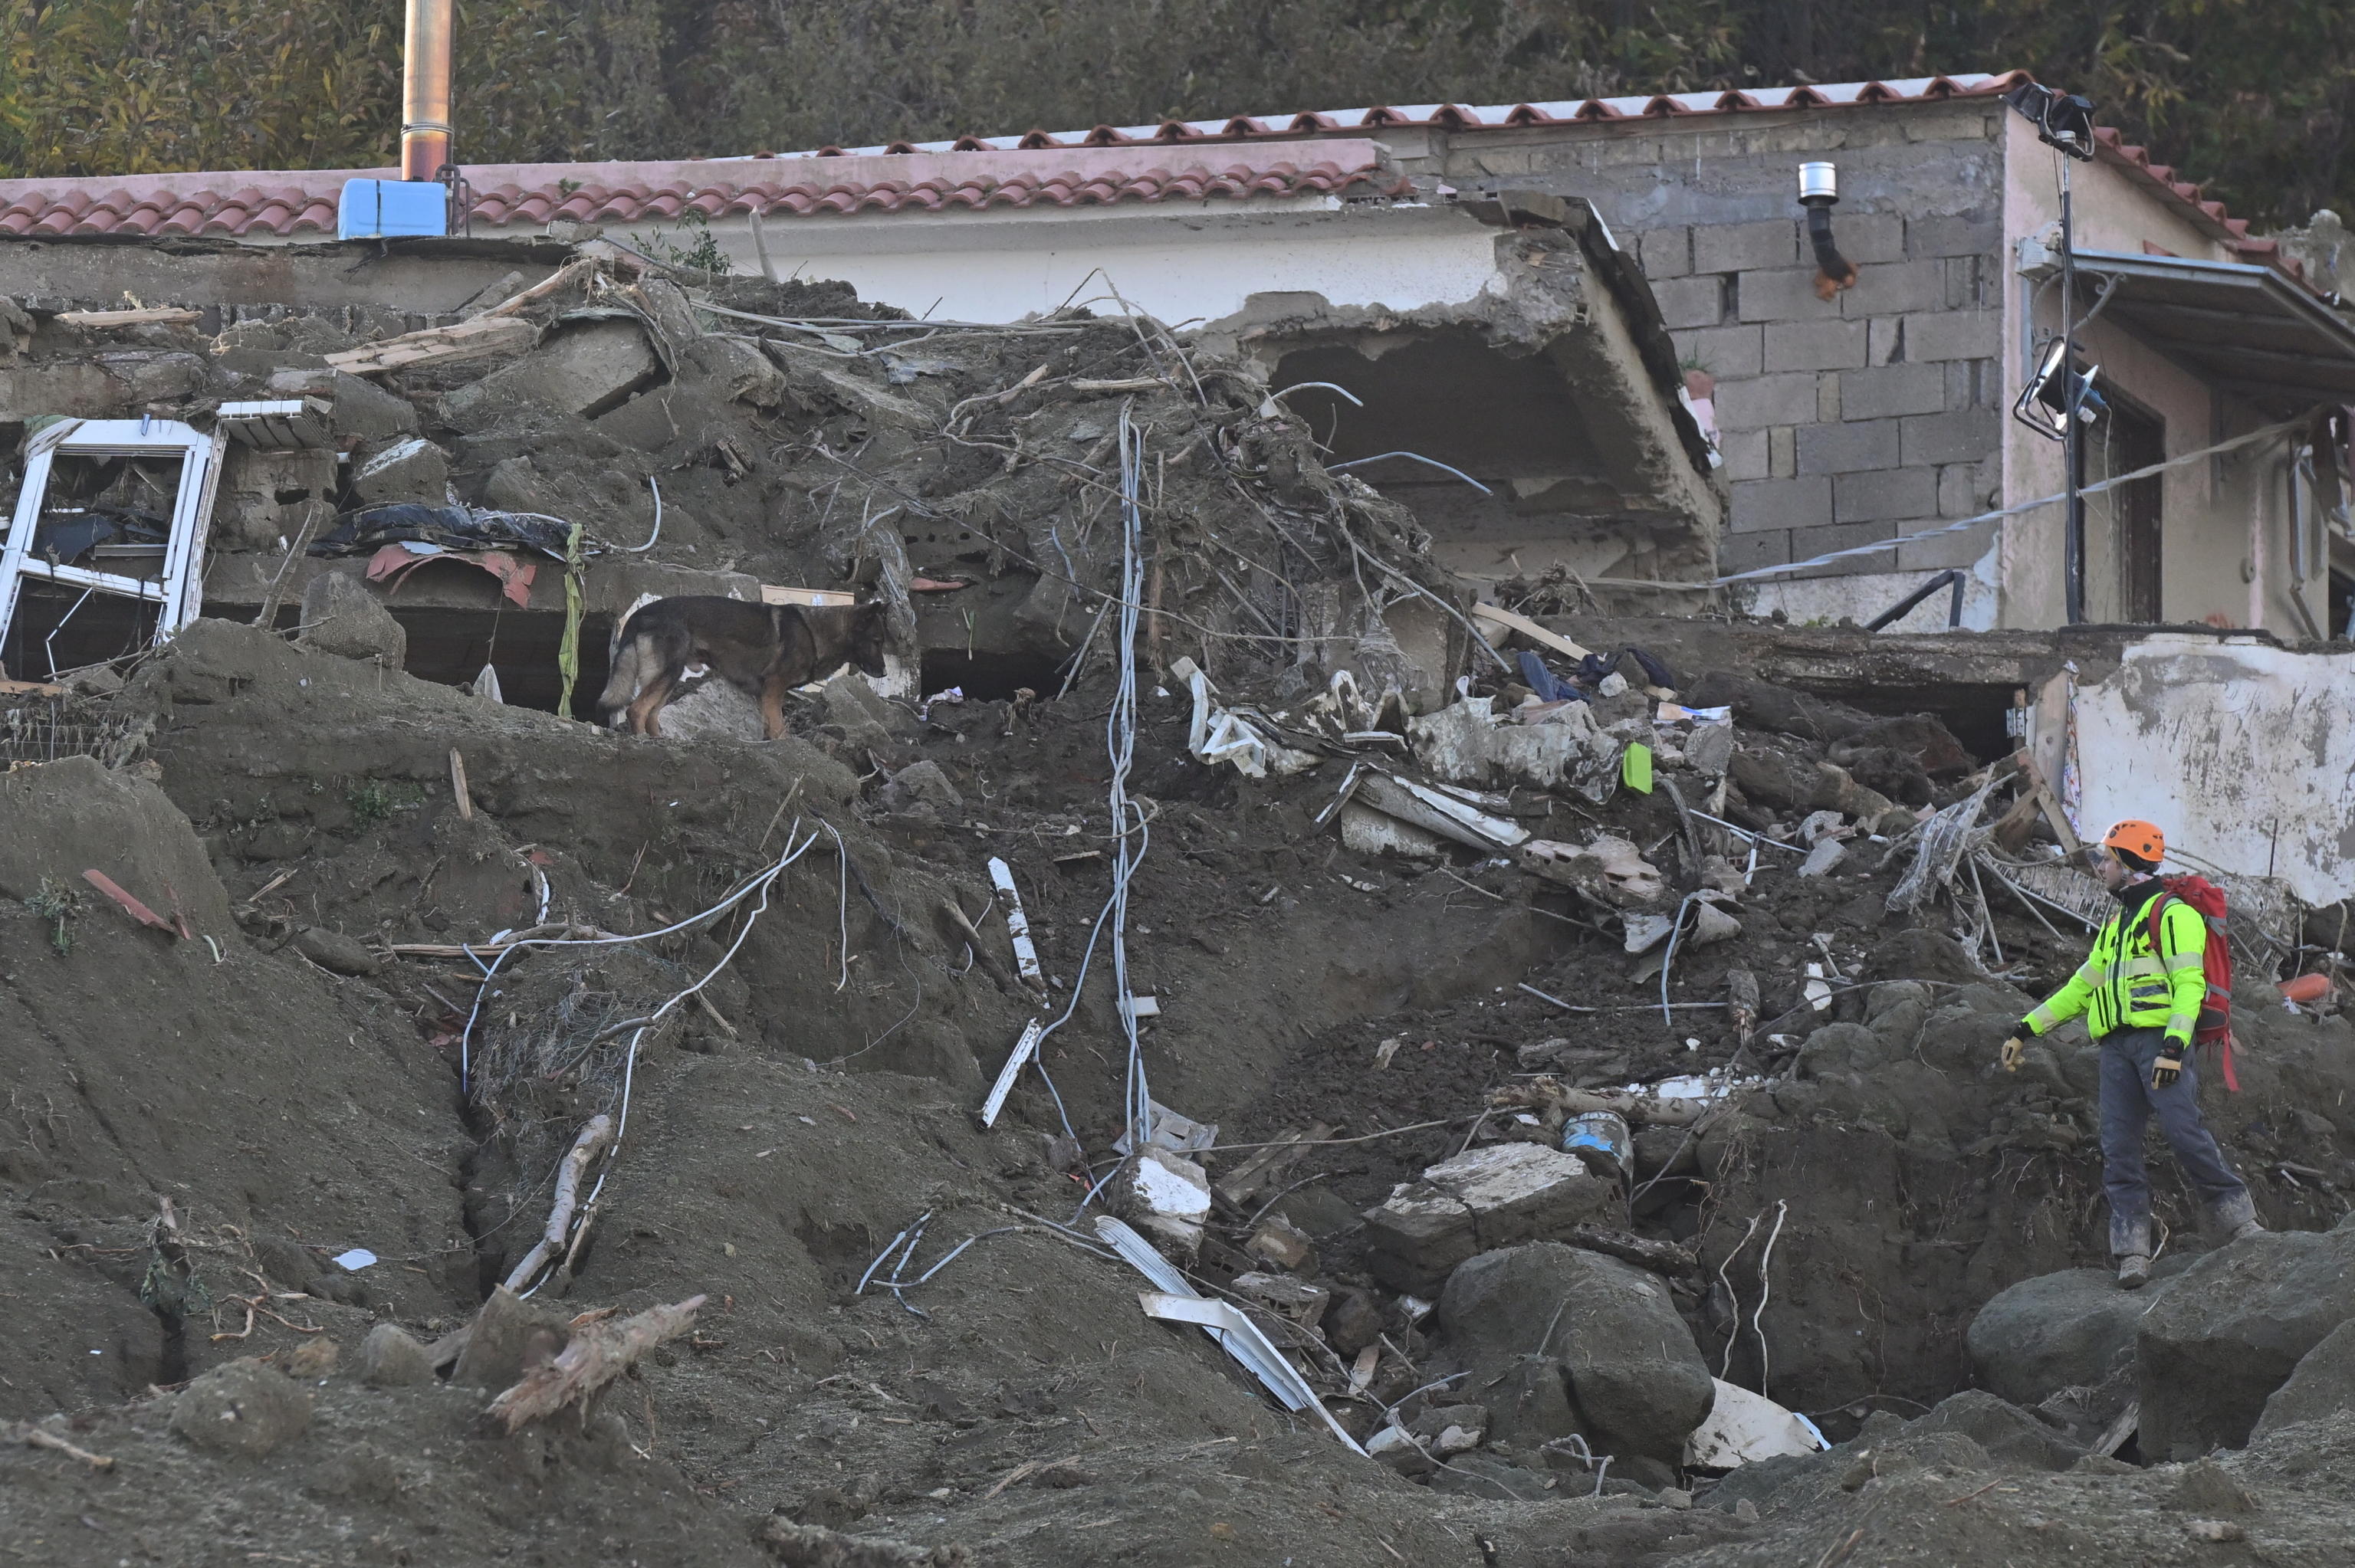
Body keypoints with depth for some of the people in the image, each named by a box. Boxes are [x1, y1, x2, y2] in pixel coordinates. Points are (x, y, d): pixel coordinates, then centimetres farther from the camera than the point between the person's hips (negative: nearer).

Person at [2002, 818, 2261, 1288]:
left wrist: (2173, 1046, -22)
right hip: (2117, 1046, 8)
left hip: (2159, 1040, -7)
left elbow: (2190, 983, -10)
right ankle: (2133, 1250, -8)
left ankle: (2238, 1219, -8)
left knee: (2184, 1133, -18)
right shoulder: (2114, 927, 27)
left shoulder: (2172, 914, 0)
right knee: (2118, 1148, -4)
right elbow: (2081, 989, 32)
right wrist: (2026, 1030, 28)